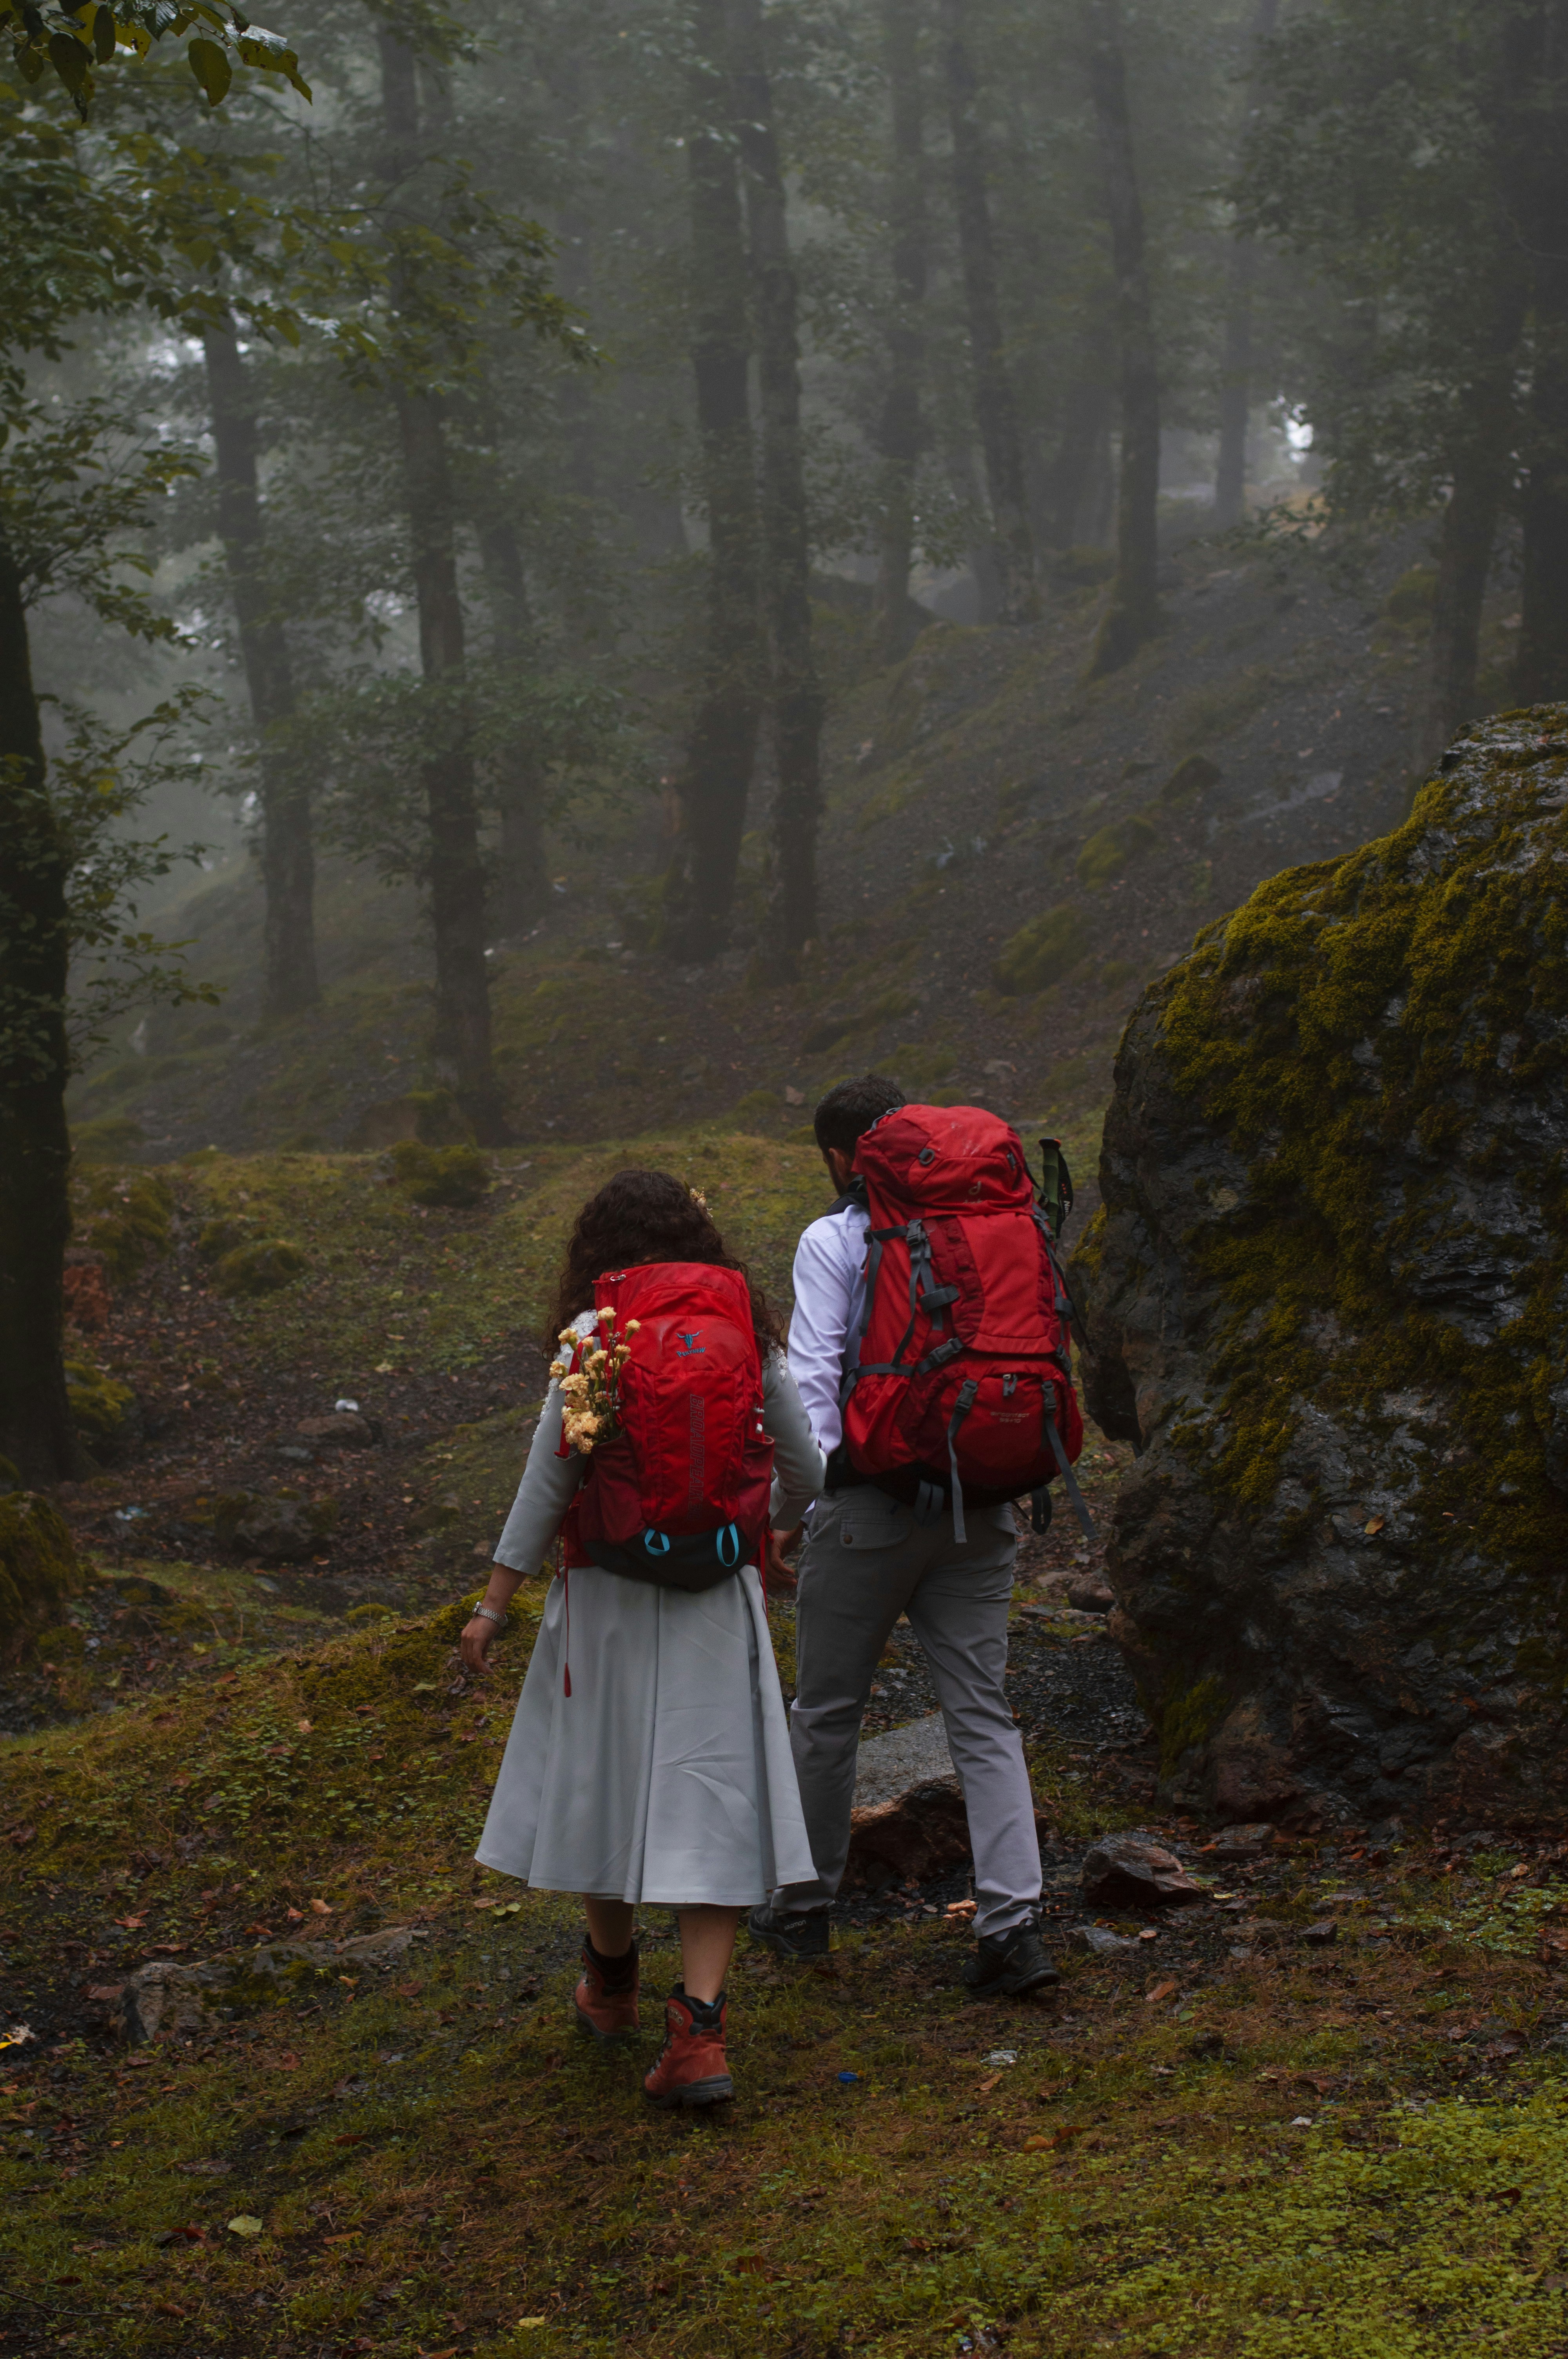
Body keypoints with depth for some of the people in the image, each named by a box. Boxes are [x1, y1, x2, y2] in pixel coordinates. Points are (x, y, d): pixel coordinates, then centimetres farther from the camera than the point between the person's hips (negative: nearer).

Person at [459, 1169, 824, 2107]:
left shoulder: (593, 1336, -6)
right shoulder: (749, 1334, 1)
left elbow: (548, 1481, -7)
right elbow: (804, 1473, 8)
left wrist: (495, 1604, 0)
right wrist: (773, 1516, 31)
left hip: (610, 1597, -1)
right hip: (718, 1604, 1)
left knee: (603, 1779, 16)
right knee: (709, 1796, 3)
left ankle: (612, 1985, 35)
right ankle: (700, 2028, -6)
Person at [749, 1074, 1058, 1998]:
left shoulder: (834, 1241, -5)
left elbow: (814, 1376, -12)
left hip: (873, 1503, -4)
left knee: (828, 1712, 12)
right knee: (985, 1716, 7)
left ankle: (805, 1907, 25)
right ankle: (1014, 1922, -3)